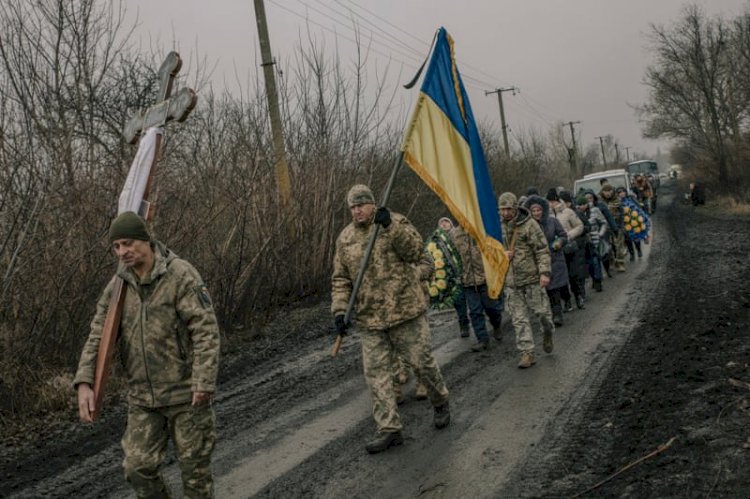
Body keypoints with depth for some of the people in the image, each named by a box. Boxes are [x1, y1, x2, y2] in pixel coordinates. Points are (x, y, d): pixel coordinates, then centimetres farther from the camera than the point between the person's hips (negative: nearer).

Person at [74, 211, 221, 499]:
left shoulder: (181, 275, -16)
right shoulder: (118, 286, 2)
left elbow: (206, 330, -19)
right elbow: (98, 337, 1)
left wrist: (204, 383, -24)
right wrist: (84, 384, -13)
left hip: (185, 391, -5)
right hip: (143, 397, 5)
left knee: (194, 464, 7)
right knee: (138, 467, 3)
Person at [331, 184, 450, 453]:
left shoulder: (396, 222, -2)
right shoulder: (345, 238, 8)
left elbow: (416, 252, -16)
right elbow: (340, 279, 9)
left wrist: (391, 227, -25)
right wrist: (339, 310, -3)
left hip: (405, 311, -3)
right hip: (369, 319, 4)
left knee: (421, 361, 6)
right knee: (376, 373, 1)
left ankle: (441, 403, 33)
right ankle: (388, 429, 8)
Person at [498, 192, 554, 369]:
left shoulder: (529, 225, -9)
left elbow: (542, 250, -9)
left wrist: (544, 272, -17)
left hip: (531, 277, -4)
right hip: (510, 281, 4)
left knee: (541, 310, 6)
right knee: (519, 319, 4)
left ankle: (548, 334, 38)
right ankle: (527, 353, 9)